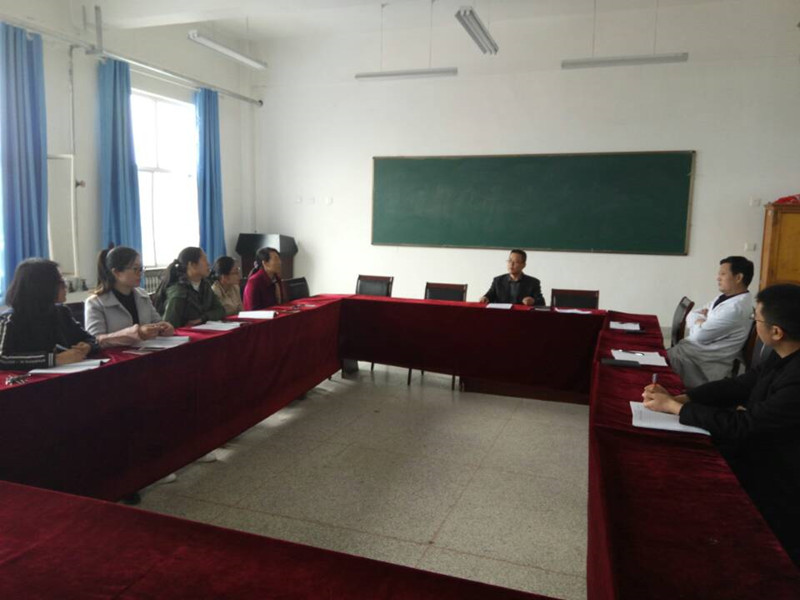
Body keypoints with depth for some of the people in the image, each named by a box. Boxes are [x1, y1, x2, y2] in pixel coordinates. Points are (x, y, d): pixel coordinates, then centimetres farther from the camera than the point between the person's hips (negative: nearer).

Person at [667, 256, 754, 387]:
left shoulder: (736, 307, -21)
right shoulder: (725, 297, 10)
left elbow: (700, 334, -22)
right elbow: (691, 316, 13)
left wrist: (698, 322, -1)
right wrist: (701, 320, -9)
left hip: (706, 361, -9)